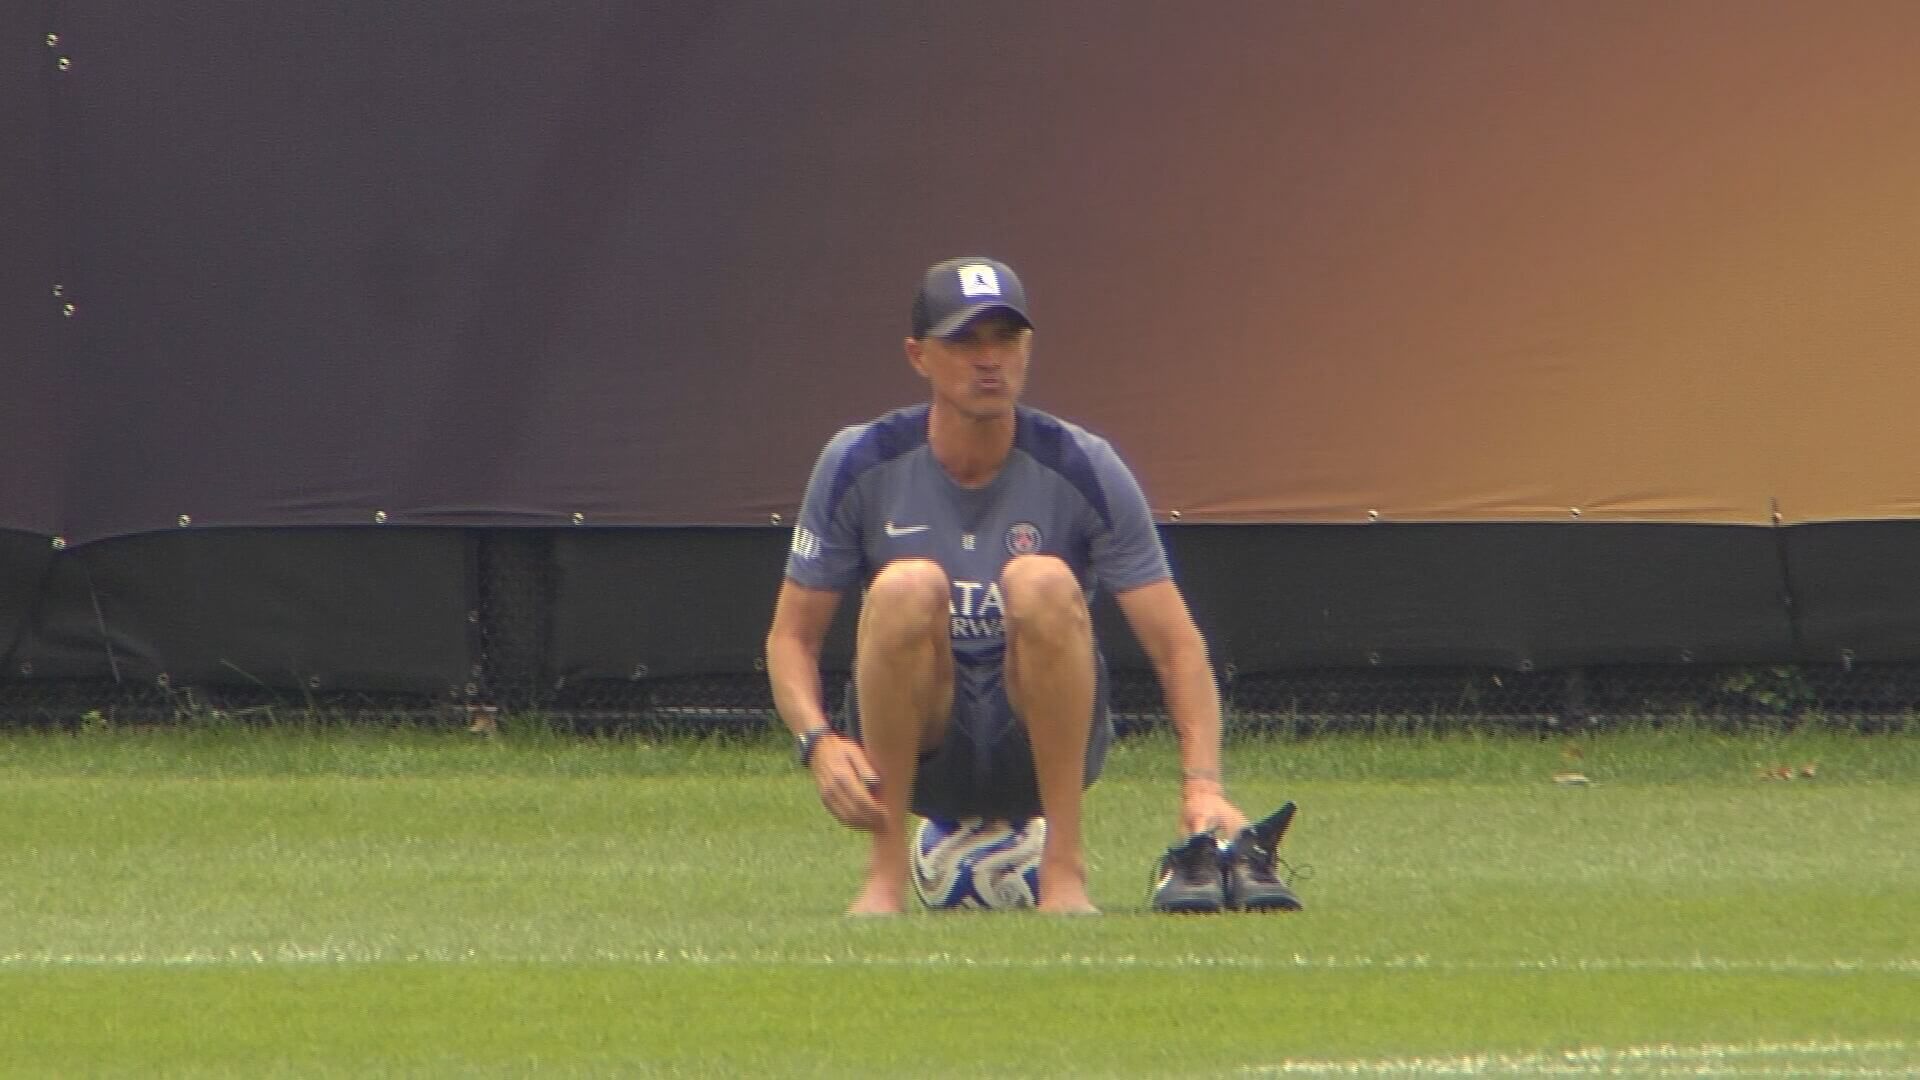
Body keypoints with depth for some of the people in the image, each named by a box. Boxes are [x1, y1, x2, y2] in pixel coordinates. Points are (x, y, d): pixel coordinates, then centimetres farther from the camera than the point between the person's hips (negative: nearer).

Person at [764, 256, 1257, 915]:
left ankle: (1064, 870, -23)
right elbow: (792, 635, 1)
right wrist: (820, 743, -20)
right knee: (908, 585, -29)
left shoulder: (1083, 470, -7)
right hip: (914, 753, 0)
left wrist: (1201, 786, -26)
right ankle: (886, 876, -22)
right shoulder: (860, 465, -4)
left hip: (1044, 747, 0)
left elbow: (1176, 647, -10)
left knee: (1043, 582, -29)